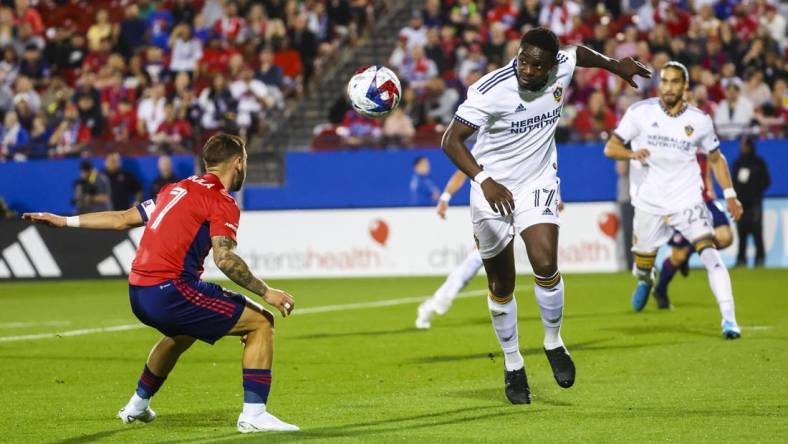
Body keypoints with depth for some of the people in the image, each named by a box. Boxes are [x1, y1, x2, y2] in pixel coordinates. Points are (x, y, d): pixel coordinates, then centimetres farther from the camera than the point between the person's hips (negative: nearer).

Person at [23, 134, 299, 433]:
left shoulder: (177, 189, 19)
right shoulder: (223, 202, -5)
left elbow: (123, 218, 23)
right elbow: (224, 259, -19)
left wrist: (65, 222, 31)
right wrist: (266, 292, -14)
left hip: (138, 294, 9)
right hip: (171, 291, -9)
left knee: (182, 332, 39)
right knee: (261, 323, -1)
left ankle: (137, 405, 52)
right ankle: (253, 414, -9)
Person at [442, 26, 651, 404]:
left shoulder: (561, 68, -11)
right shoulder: (491, 90, -24)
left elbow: (578, 52, 15)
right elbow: (451, 141, -25)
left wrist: (614, 65, 29)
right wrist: (484, 180, -38)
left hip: (537, 184, 2)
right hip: (492, 189, -2)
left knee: (545, 265, -20)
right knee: (501, 285, 7)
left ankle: (553, 343, 5)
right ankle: (512, 365, 25)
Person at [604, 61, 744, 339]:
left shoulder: (699, 120, -1)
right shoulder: (641, 112, -5)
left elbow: (715, 158, 14)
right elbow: (610, 148, -5)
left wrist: (730, 195, 6)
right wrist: (632, 153, -26)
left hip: (688, 202, 0)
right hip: (649, 205, 0)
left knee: (710, 252, -21)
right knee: (642, 267, 10)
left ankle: (729, 319, -22)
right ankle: (645, 281, 49)